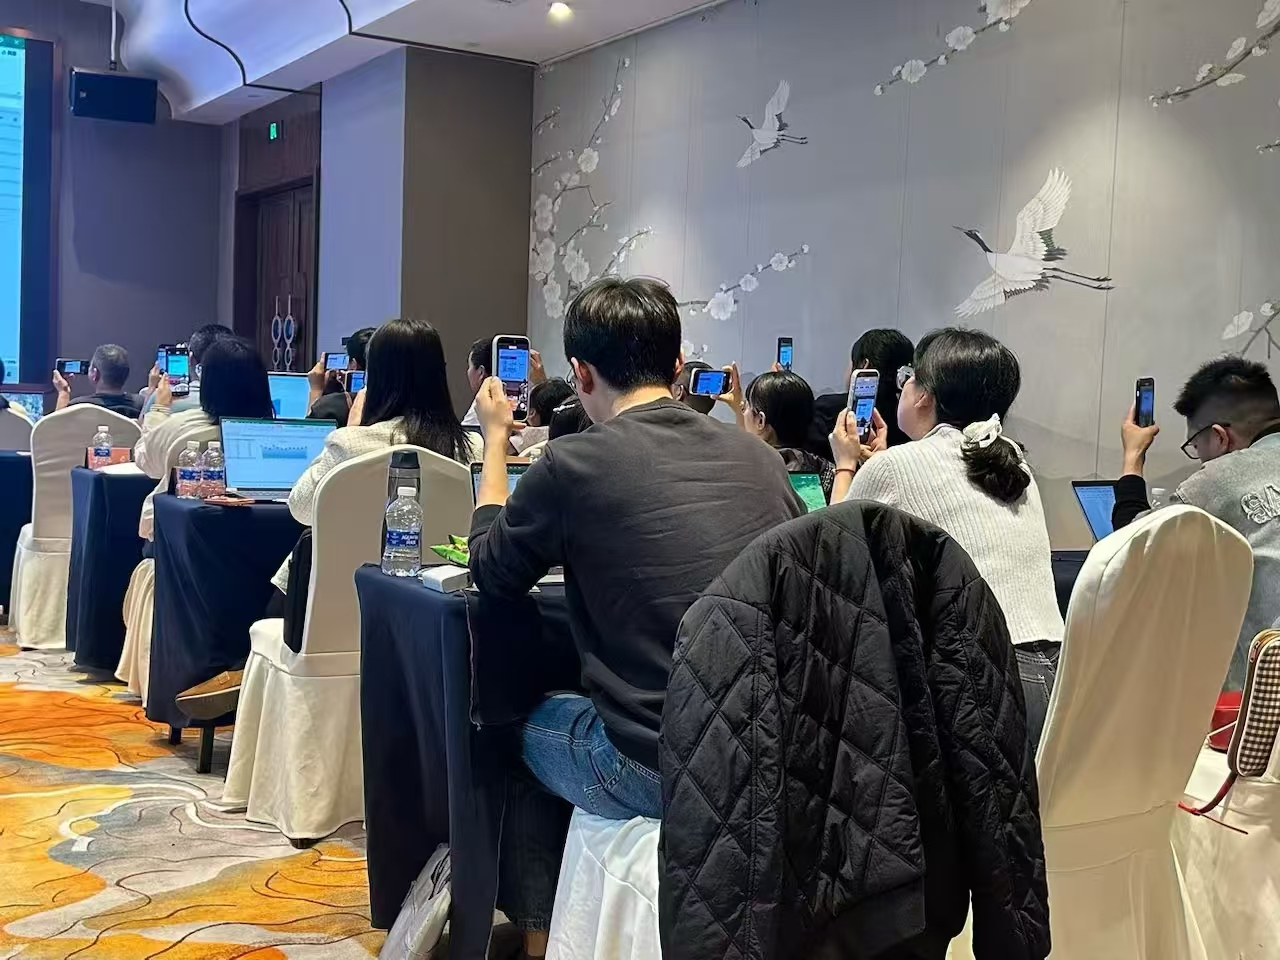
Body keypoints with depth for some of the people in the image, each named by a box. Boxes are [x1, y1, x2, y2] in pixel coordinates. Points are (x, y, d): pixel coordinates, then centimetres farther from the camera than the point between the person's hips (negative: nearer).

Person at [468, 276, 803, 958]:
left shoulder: (574, 465, -10)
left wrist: (495, 439, 19)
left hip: (664, 771, -5)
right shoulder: (756, 454, 3)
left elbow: (491, 575, 7)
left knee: (533, 727, 28)